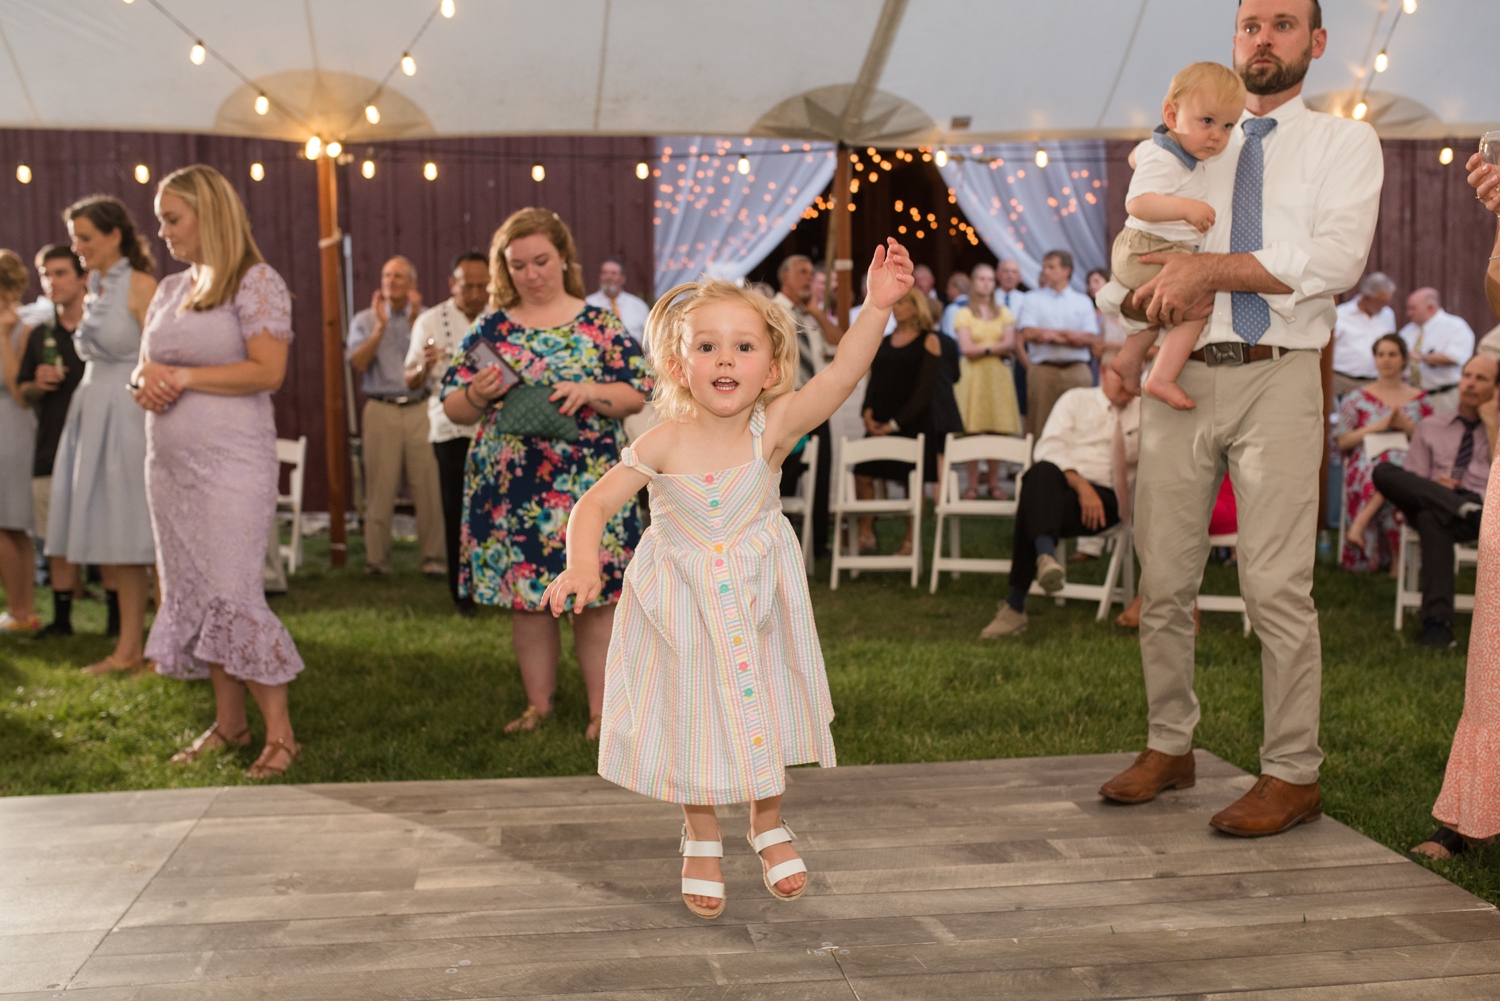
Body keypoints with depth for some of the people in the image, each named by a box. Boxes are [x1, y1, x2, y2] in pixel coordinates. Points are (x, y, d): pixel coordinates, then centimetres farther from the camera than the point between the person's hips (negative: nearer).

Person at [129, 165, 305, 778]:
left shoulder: (256, 283, -7)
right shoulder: (169, 290, 16)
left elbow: (268, 371, -16)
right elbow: (146, 364, 23)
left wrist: (181, 376, -15)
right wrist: (145, 383, 0)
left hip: (230, 463, -8)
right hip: (170, 463, 8)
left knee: (231, 594, -10)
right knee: (192, 594, 9)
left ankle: (280, 732, 0)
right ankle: (228, 722, 20)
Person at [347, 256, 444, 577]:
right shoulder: (364, 320, 13)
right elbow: (358, 362, -2)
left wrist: (414, 321, -9)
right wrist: (380, 326, -6)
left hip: (420, 409, 0)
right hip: (381, 409, 0)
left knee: (428, 486, -5)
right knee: (380, 488, -2)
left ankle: (433, 558, 1)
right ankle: (377, 560, 4)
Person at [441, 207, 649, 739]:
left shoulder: (600, 325, 4)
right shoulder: (490, 330, 8)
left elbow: (638, 394, 0)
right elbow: (452, 408, 8)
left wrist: (590, 393, -17)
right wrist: (478, 396, -13)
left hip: (586, 485, -2)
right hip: (510, 488, 2)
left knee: (594, 593, -2)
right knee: (524, 596, 8)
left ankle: (602, 709, 7)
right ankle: (538, 704, 21)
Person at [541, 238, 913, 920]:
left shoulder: (774, 427, -19)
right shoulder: (665, 443, -19)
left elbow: (842, 375, -32)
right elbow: (596, 504, -18)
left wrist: (877, 306, -44)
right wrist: (582, 563, -36)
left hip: (758, 595, 1)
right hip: (682, 606, 0)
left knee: (763, 710, 14)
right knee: (695, 719, 11)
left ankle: (768, 825, 41)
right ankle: (702, 841, 36)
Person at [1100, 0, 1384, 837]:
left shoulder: (1346, 143, 8)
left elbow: (1338, 260, -7)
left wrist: (1211, 267, -14)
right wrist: (1170, 281, -4)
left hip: (1277, 377, -3)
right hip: (1180, 376, 4)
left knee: (1278, 586, -6)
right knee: (1165, 580, 6)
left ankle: (1294, 776, 5)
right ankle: (1170, 748, 20)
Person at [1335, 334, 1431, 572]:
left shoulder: (1419, 400, 19)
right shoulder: (1358, 398, 15)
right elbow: (1342, 441, 6)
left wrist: (1406, 427, -6)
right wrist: (1377, 426, -6)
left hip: (1409, 465, 1)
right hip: (1366, 463, -1)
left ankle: (1361, 522, -36)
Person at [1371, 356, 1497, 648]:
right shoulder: (1430, 428, 29)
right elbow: (1411, 483, 19)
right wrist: (1434, 488, -6)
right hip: (1427, 505, 3)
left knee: (1432, 518, -39)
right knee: (1384, 471, -29)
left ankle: (1437, 621, -45)